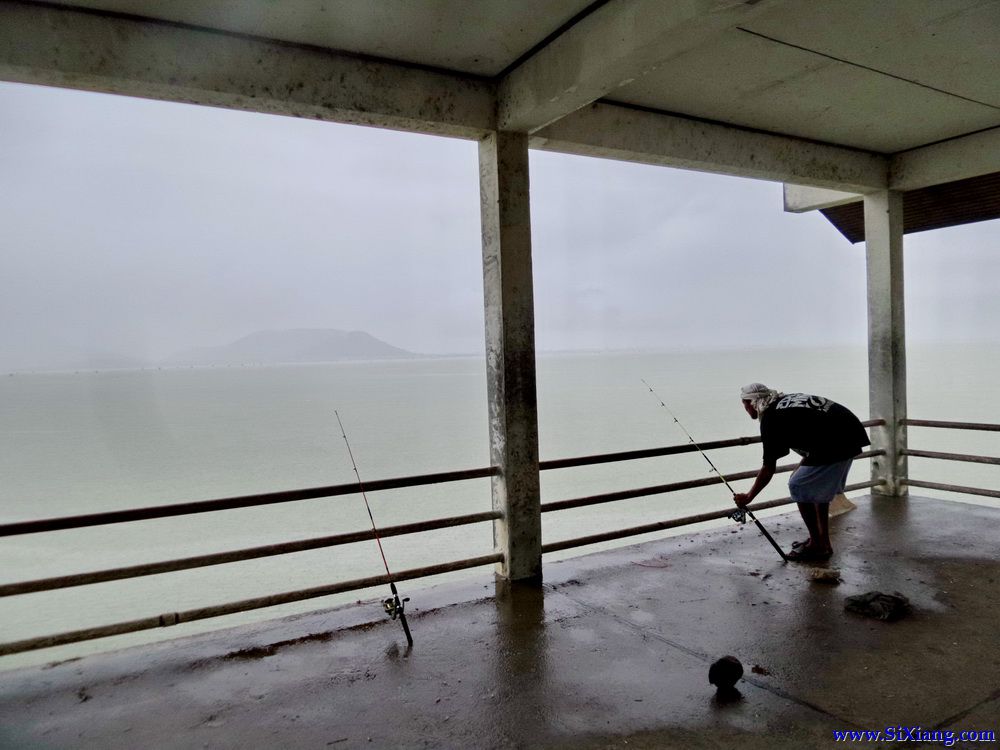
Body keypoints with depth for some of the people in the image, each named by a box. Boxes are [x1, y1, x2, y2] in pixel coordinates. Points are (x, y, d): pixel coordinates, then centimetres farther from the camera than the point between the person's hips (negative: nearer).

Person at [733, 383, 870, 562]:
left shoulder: (770, 419, -6)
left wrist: (748, 497, 7)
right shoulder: (787, 400, 19)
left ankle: (817, 546, 8)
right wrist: (801, 468, 24)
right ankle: (823, 541, 28)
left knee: (798, 487, 1)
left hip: (835, 444, -10)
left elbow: (768, 468, -3)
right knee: (819, 486, 22)